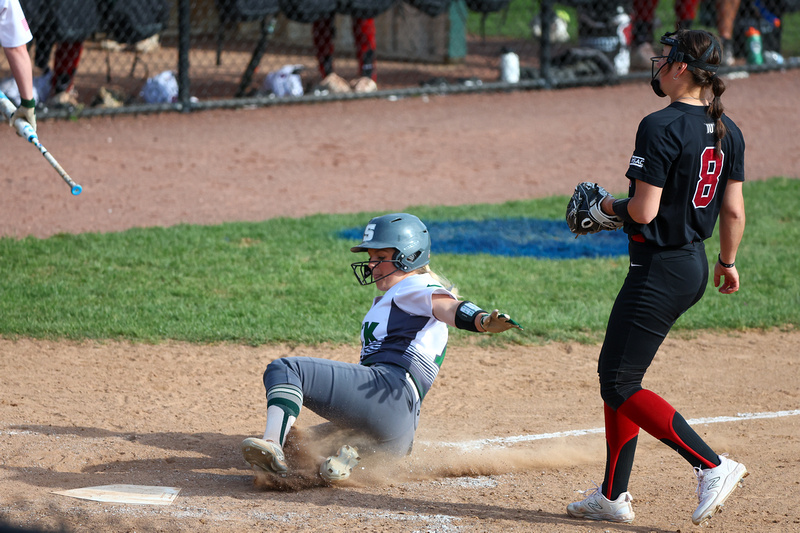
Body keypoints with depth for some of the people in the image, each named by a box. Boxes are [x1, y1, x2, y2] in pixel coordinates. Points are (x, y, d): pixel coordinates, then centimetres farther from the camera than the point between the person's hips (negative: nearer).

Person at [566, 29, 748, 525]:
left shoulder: (661, 127, -19)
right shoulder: (728, 131, 6)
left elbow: (644, 211, -22)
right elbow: (734, 210, 11)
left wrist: (610, 205, -1)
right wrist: (728, 262, 25)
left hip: (659, 270, -9)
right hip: (695, 267, 9)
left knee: (620, 384, -2)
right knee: (615, 373, 17)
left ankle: (712, 465, -8)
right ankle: (614, 496, 20)